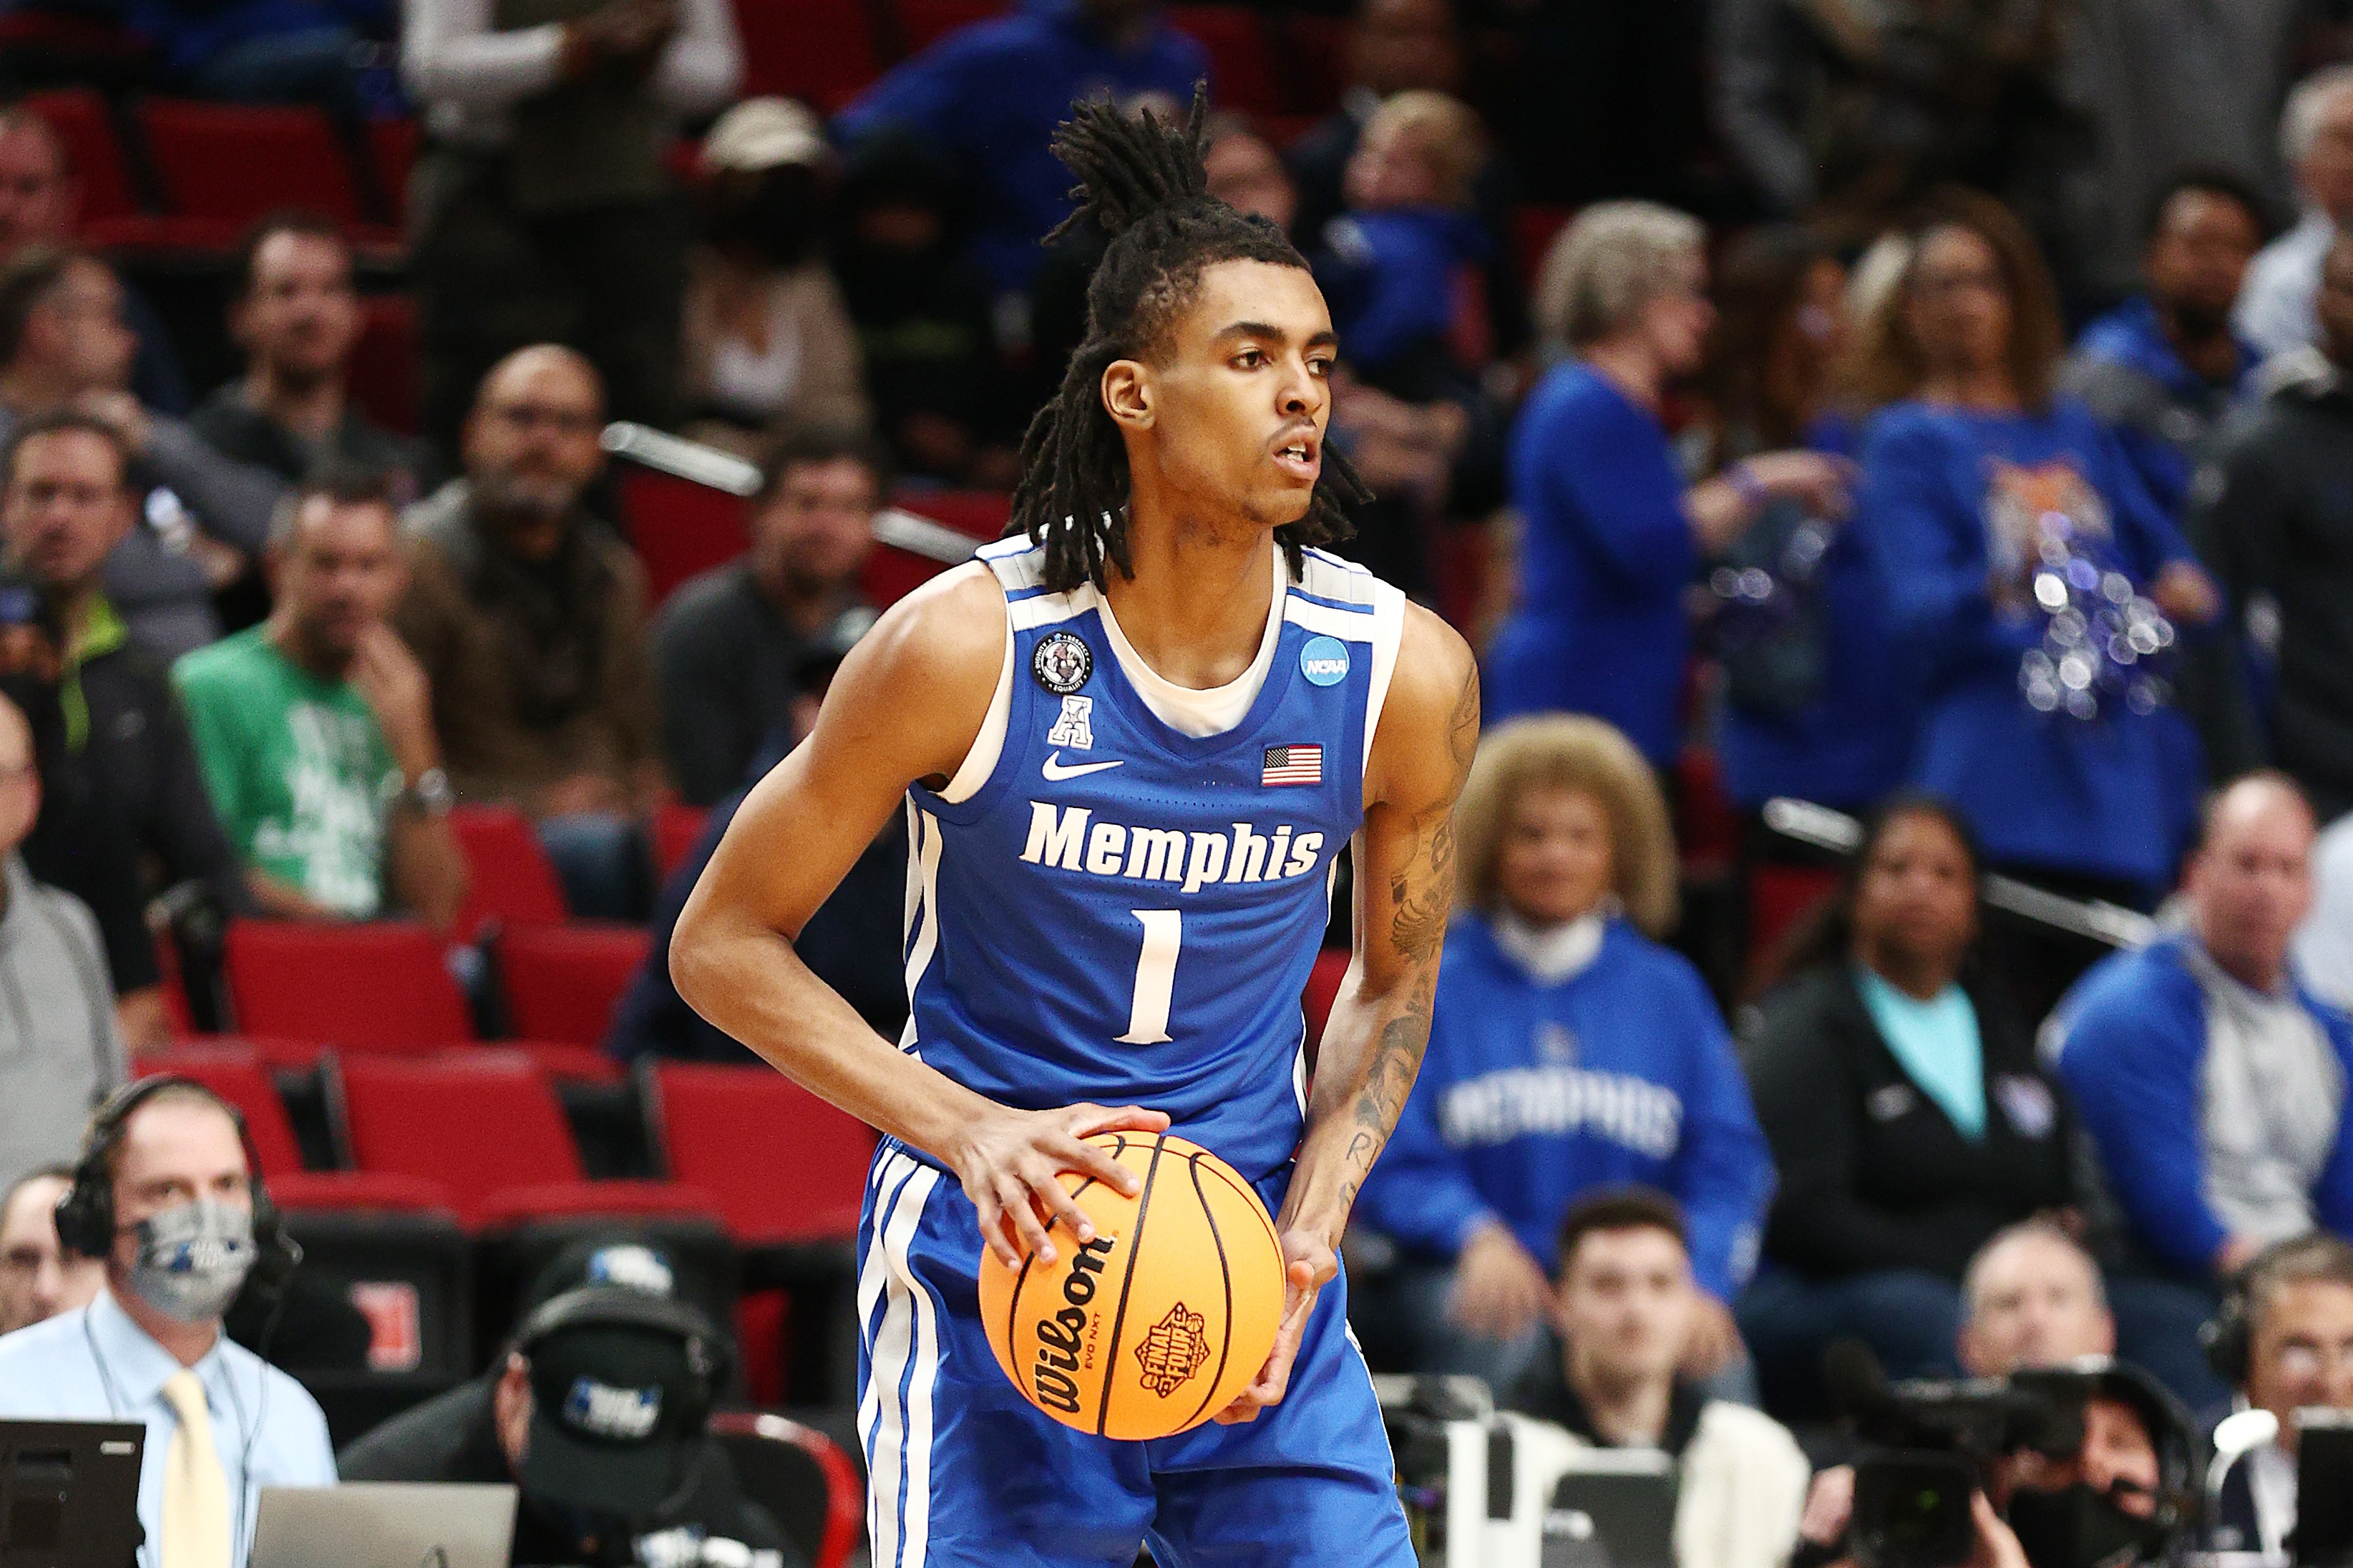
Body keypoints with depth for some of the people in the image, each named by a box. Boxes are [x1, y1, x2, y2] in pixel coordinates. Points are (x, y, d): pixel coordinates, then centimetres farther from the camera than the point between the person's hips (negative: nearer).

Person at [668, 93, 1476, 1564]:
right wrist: (970, 1131, -20)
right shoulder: (968, 646, -15)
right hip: (995, 1268, -3)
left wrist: (1310, 1228, -5)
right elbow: (722, 944, -7)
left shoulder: (1405, 671, -6)